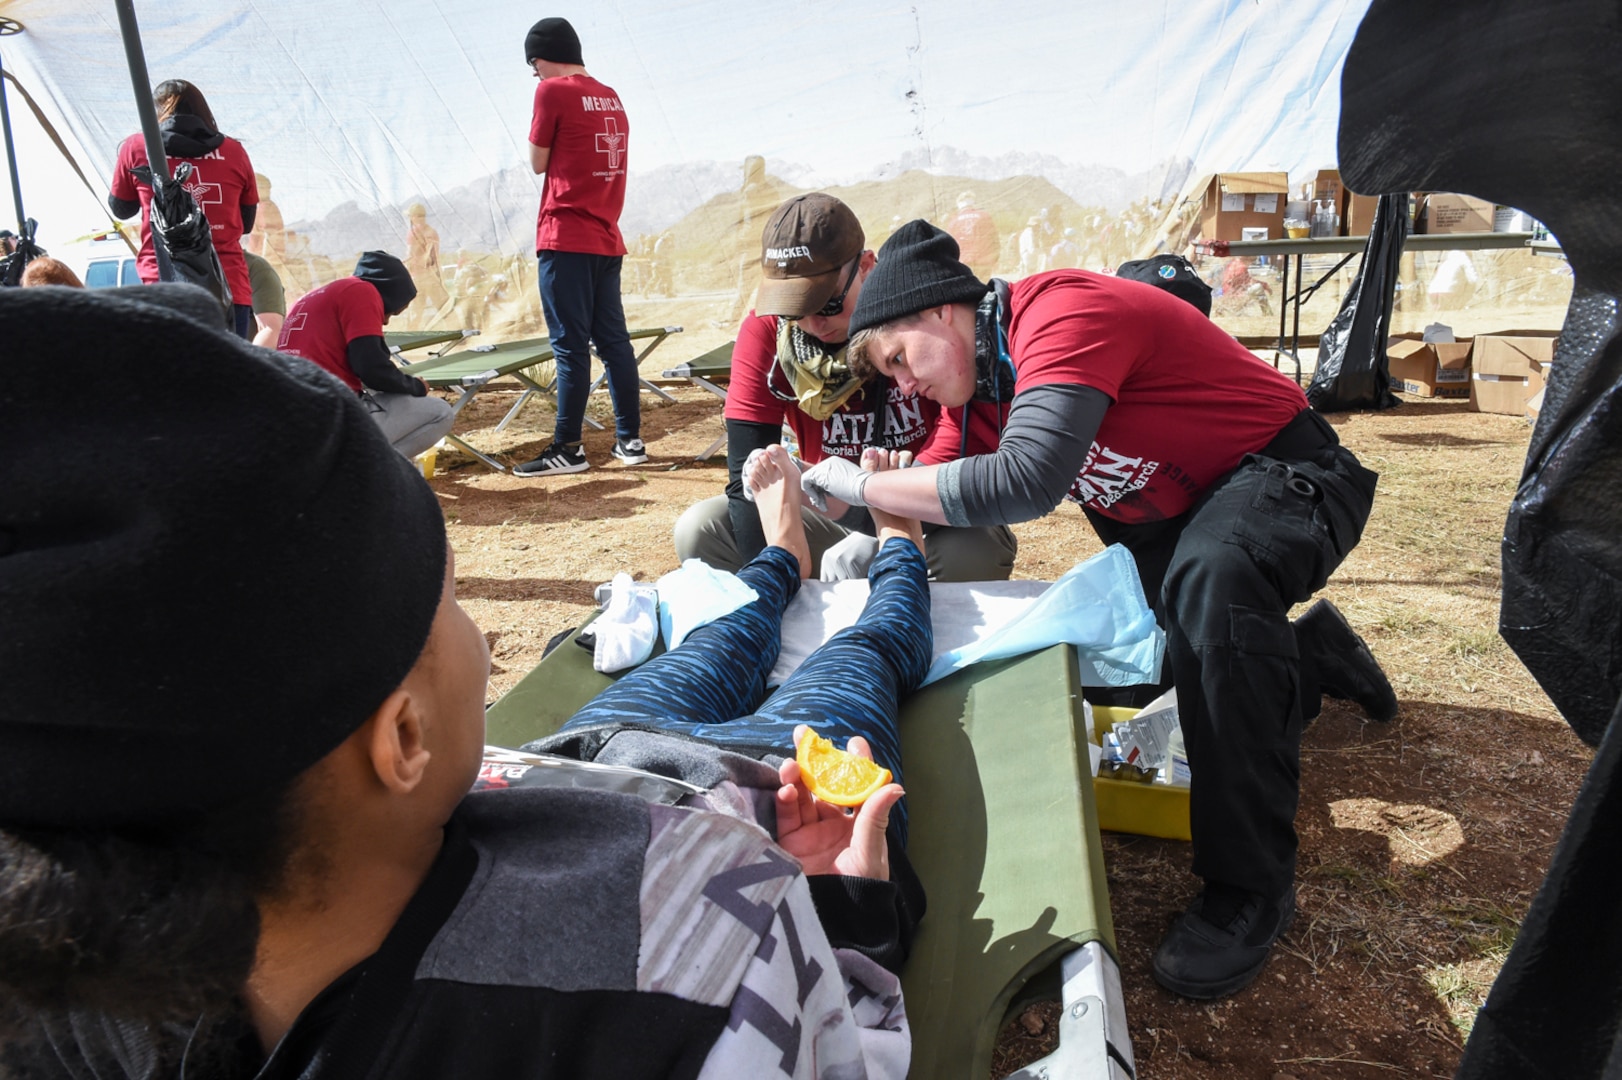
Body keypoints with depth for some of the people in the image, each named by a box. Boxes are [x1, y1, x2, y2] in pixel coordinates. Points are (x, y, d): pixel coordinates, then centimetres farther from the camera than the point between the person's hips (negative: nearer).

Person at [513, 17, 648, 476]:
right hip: (607, 239, 7)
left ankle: (567, 450, -1)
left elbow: (538, 164, 0)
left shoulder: (553, 91, -6)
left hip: (566, 239, -7)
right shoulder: (612, 97, 14)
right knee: (614, 341, 9)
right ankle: (630, 440, 12)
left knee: (570, 346, -5)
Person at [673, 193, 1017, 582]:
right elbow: (749, 473, -15)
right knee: (699, 530, -14)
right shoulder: (765, 332, -11)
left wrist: (875, 542, -38)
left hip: (932, 519, -3)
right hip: (836, 516, 3)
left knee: (974, 555, -37)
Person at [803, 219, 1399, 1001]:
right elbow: (948, 494, 2)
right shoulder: (975, 379, 0)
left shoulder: (1061, 314, -29)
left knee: (1210, 577, -39)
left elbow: (1023, 483, -43)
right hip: (1172, 513, 9)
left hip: (1284, 473, -9)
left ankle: (1248, 886, -26)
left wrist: (865, 484, -34)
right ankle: (1310, 653, 34)